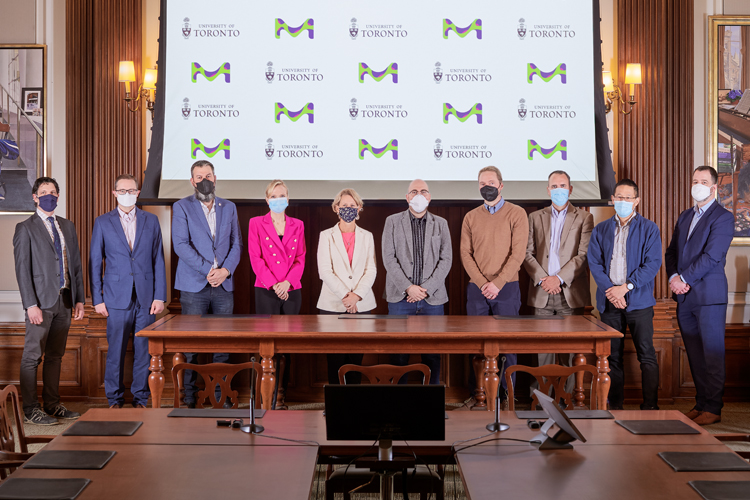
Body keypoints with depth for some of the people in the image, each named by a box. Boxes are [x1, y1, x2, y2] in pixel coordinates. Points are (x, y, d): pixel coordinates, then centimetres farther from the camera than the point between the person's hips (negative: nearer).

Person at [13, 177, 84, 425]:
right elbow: (22, 269, -8)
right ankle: (30, 409, 4)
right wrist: (31, 305, -15)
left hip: (64, 301, 5)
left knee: (55, 355, 11)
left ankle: (52, 405, 18)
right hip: (42, 301, -5)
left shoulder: (68, 227, 14)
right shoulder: (25, 228, -2)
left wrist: (79, 299, 8)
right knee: (33, 356, -1)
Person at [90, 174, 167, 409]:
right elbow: (95, 263, 6)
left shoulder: (151, 220, 9)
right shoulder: (103, 222, 6)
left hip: (146, 298, 1)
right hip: (117, 298, -1)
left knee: (143, 350, 4)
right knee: (115, 350, 1)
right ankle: (115, 399, 15)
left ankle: (140, 398, 16)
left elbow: (158, 260, 7)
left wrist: (160, 296, 1)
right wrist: (97, 299, 0)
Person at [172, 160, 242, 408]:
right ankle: (189, 397, 8)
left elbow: (236, 244, 10)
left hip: (224, 285, 3)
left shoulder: (229, 207, 14)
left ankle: (221, 394, 14)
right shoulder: (182, 207, 3)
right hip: (194, 286, -3)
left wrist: (225, 270, -8)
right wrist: (208, 269, -15)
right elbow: (180, 244, -8)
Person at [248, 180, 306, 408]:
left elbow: (300, 259, 7)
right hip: (266, 291, -2)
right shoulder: (256, 224, 6)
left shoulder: (297, 225, 13)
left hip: (291, 290, 3)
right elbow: (255, 258, -2)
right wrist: (273, 284, -12)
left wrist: (287, 282, -9)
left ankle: (281, 393, 9)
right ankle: (269, 397, -1)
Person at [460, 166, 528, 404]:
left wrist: (497, 283, -13)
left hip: (506, 288, -2)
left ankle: (505, 392, 8)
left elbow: (518, 253, -6)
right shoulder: (471, 217, 10)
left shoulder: (516, 214, 1)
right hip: (476, 288, 2)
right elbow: (465, 254, 4)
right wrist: (482, 283, -9)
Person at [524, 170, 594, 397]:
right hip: (542, 292, 2)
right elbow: (527, 253, 6)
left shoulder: (583, 218, 7)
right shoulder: (535, 217, 13)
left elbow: (583, 255, -2)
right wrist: (541, 279, -8)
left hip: (570, 292, -2)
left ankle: (568, 394, 7)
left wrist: (559, 278, -12)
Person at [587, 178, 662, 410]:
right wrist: (610, 291, -11)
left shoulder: (649, 229, 3)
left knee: (646, 355, -5)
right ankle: (615, 405, 14)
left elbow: (653, 263, -5)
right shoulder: (600, 230, 12)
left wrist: (626, 287, -14)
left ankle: (650, 406, 0)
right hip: (609, 301, 3)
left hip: (639, 300, -3)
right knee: (612, 356, 7)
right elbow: (594, 263, 3)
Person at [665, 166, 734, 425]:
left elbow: (711, 256, -14)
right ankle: (701, 403, 19)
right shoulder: (685, 216, 18)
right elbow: (672, 251, 16)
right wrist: (673, 277, -2)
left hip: (709, 296, -7)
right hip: (684, 296, 7)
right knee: (694, 354, 11)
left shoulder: (723, 217, -5)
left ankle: (713, 409, 3)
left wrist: (683, 279, -15)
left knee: (712, 354, -2)